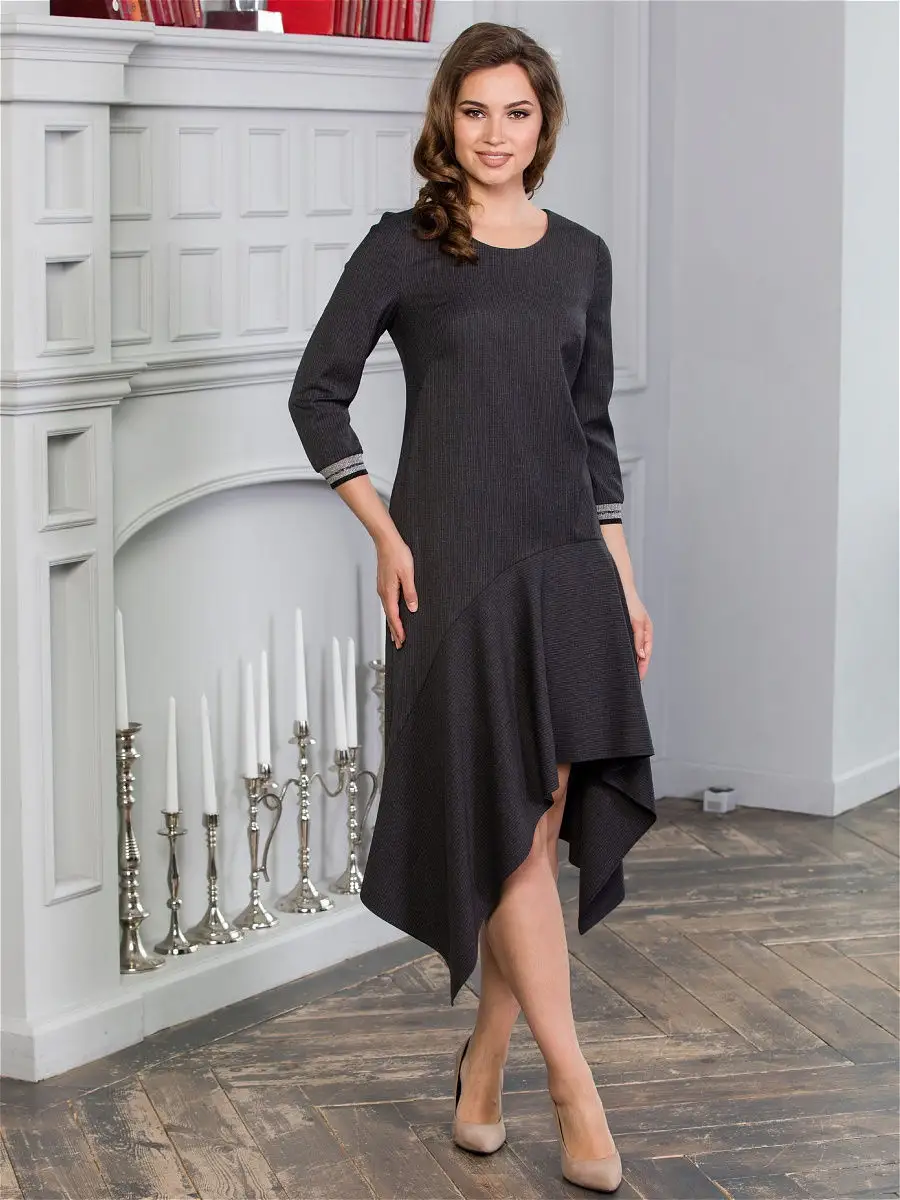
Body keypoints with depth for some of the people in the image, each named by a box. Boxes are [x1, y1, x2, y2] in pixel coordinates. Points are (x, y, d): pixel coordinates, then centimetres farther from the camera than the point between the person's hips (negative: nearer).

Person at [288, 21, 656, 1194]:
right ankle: (574, 1088, 1)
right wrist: (386, 534, -7)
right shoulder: (402, 248, -3)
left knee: (542, 819, 5)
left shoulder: (581, 256, 10)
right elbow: (318, 392, 0)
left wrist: (624, 579, 10)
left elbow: (593, 426, 14)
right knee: (508, 817, -4)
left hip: (566, 565, 5)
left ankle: (486, 1057, 21)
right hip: (458, 562, -4)